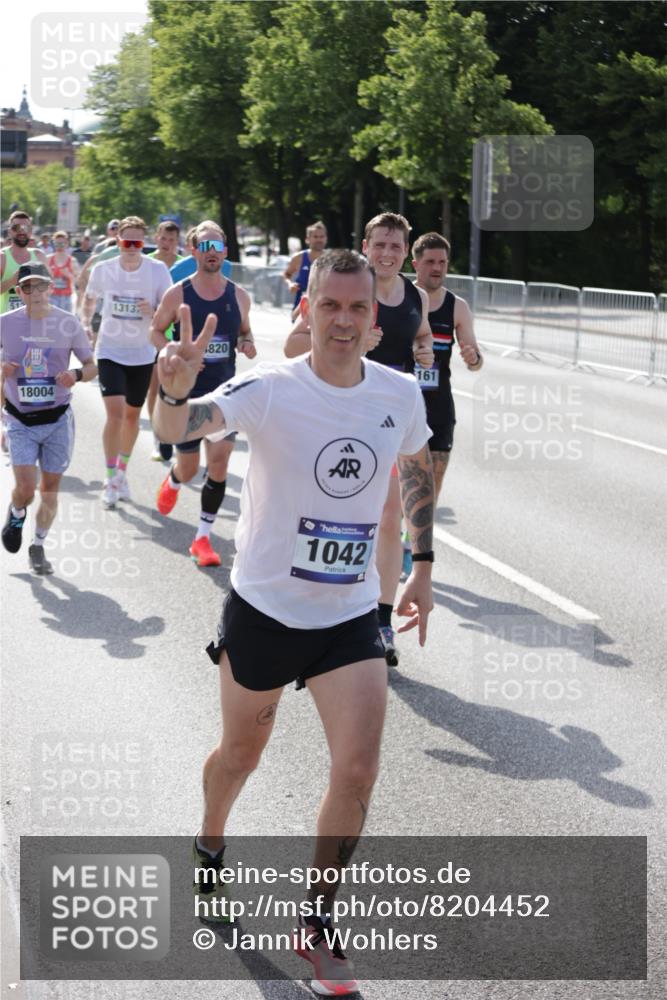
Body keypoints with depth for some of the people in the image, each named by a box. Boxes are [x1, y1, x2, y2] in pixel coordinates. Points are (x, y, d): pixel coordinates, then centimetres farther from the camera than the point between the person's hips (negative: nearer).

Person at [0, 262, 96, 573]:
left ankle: (38, 547, 26)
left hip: (57, 419, 1)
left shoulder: (68, 323, -6)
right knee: (25, 489, -12)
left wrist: (77, 374, -21)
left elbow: (92, 366, 1)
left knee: (50, 486, 8)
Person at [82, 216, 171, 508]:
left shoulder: (158, 270, -10)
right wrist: (86, 324, -2)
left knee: (132, 415, 14)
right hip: (110, 350, -1)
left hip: (142, 354, 1)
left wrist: (154, 311, -26)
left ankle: (122, 472, 35)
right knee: (115, 411, -16)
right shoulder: (103, 270, -7)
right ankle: (111, 479, -5)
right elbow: (89, 298, 13)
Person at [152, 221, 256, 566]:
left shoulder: (239, 295, 1)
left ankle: (203, 537, 0)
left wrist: (247, 343, -6)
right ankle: (172, 482, 47)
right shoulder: (178, 294, -6)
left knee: (219, 459, -12)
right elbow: (156, 330, 5)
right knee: (188, 469, 6)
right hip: (187, 391, -1)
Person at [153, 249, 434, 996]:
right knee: (241, 751, 17)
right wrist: (173, 393, -60)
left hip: (352, 615, 2)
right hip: (263, 607, -2)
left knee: (358, 771, -8)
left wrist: (422, 565, 12)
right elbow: (176, 429, -37)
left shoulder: (401, 395, -5)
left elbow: (416, 469, 16)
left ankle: (317, 925, 11)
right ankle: (209, 846, 50)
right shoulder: (269, 390, -19)